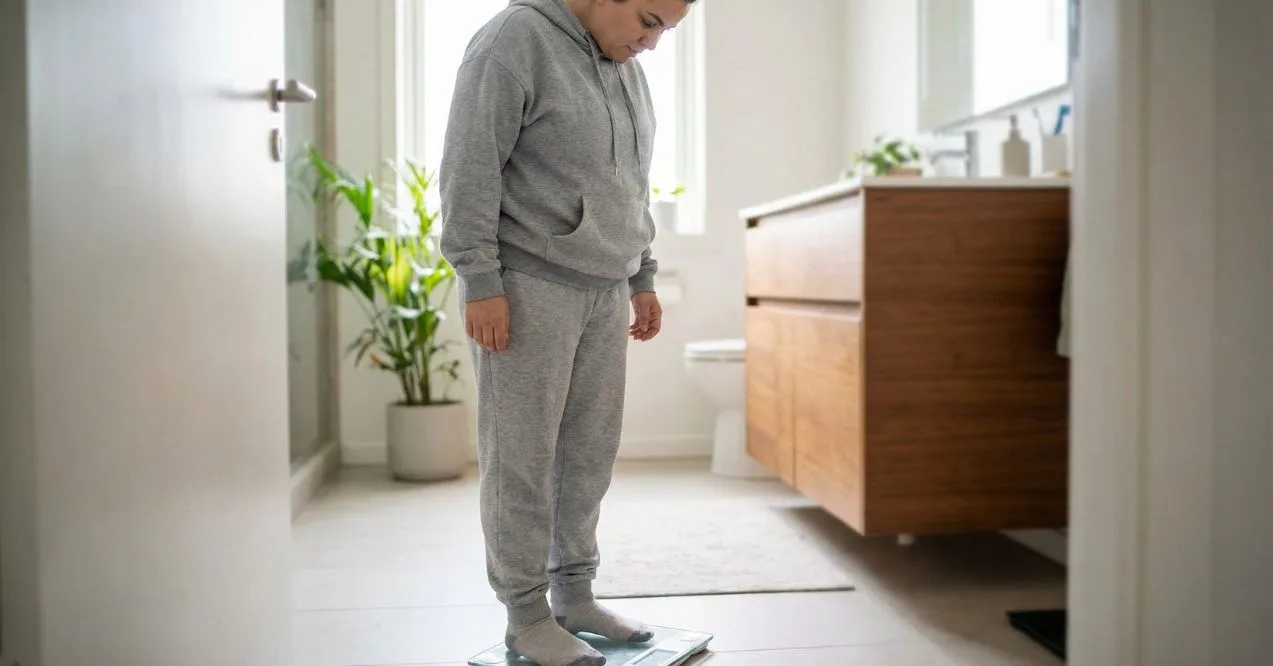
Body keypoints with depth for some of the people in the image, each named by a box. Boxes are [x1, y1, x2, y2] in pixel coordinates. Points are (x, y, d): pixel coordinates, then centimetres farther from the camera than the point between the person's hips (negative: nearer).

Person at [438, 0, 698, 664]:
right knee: (522, 459, 0)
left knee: (589, 451, 10)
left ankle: (574, 595, 23)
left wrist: (642, 277, 19)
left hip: (603, 293, 7)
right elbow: (469, 169, -13)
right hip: (527, 288, -7)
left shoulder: (625, 67, 15)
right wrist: (480, 282, -16)